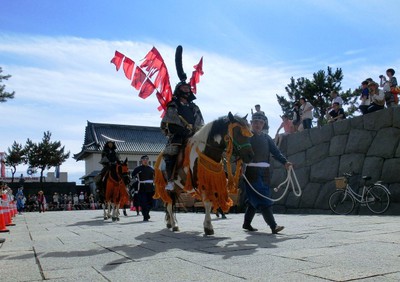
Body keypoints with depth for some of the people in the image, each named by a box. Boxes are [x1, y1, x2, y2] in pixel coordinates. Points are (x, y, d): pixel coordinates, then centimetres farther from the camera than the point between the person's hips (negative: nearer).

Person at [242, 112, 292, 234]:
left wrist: (285, 161, -9)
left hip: (264, 172, 6)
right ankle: (273, 226, -15)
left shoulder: (266, 138, 17)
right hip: (251, 170, -6)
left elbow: (276, 151, 7)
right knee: (263, 199, -12)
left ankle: (247, 223, 26)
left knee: (254, 199, 12)